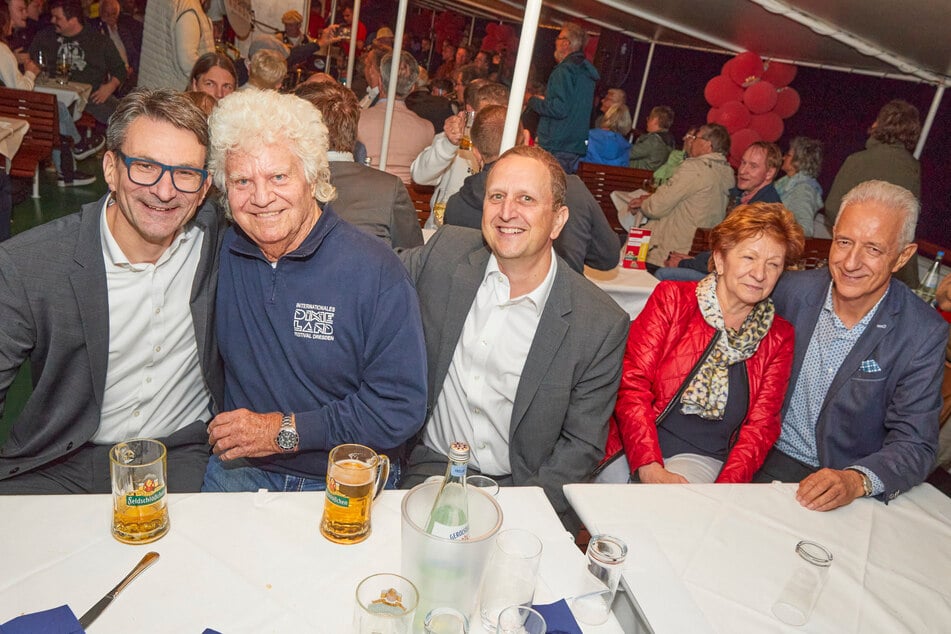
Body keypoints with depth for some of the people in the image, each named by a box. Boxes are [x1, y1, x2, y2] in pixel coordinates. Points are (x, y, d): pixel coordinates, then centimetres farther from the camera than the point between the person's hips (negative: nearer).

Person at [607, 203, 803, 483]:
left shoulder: (779, 337, 9)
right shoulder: (672, 299, 1)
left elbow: (761, 426, 4)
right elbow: (632, 384, -8)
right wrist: (649, 468, -20)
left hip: (701, 458, 1)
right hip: (631, 447, 0)